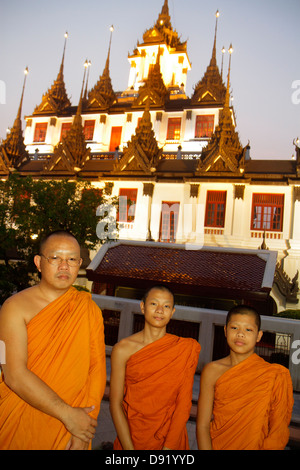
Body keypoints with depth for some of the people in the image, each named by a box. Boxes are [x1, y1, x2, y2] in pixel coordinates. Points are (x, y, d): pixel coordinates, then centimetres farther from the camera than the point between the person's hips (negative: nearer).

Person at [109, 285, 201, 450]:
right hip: (131, 435, 0)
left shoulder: (187, 348, -10)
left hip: (171, 436, 1)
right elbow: (115, 403, -9)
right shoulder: (123, 349, -11)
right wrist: (129, 447, -15)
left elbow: (184, 403, -10)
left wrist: (169, 446, -16)